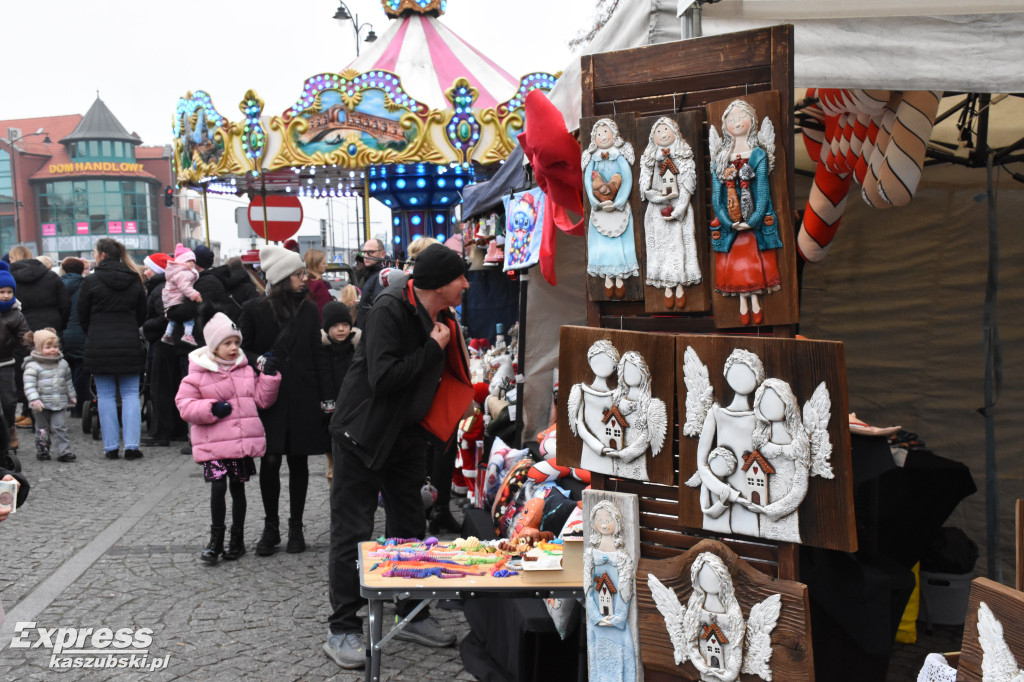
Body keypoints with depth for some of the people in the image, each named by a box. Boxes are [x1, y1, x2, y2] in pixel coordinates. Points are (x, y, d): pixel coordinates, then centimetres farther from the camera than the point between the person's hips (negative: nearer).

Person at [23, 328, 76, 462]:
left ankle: (64, 452, -2)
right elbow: (29, 385, -14)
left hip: (60, 404, 3)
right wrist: (34, 400, -24)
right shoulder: (33, 366, -8)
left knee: (60, 428, -2)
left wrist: (72, 396, 22)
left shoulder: (63, 363, 8)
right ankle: (42, 451, 24)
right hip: (42, 405, -3)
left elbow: (68, 382, 19)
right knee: (42, 430, 8)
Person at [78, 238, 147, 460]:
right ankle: (131, 445, -1)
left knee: (106, 396, 5)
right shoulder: (135, 280, 4)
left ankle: (111, 447, 6)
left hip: (99, 346, -2)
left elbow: (82, 316, 2)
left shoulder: (91, 281, -6)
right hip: (130, 345, 2)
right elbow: (142, 314, 10)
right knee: (130, 394, 5)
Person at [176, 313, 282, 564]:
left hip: (243, 442, 4)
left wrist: (269, 376, -1)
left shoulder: (246, 370, 9)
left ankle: (237, 538, 25)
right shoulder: (198, 373, -3)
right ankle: (216, 538, 6)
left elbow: (261, 400, 11)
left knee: (238, 487, 13)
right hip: (213, 443, -3)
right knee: (218, 487, -12)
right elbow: (184, 405, -5)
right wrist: (212, 409, -19)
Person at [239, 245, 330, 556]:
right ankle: (271, 528, 15)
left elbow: (317, 356, 7)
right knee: (270, 461, -1)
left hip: (303, 397, 2)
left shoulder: (309, 310, 5)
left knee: (298, 461, 7)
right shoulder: (254, 309, -2)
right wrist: (259, 360, -16)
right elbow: (241, 350, 5)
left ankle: (296, 528, 19)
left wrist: (326, 396, 2)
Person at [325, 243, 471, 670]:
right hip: (364, 435, -8)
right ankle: (342, 631, 10)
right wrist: (432, 349, -24)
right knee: (352, 533, -1)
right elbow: (383, 377, -30)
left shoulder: (440, 318, 4)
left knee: (411, 528, 14)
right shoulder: (390, 310, -21)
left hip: (407, 437, 8)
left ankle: (413, 617, 28)